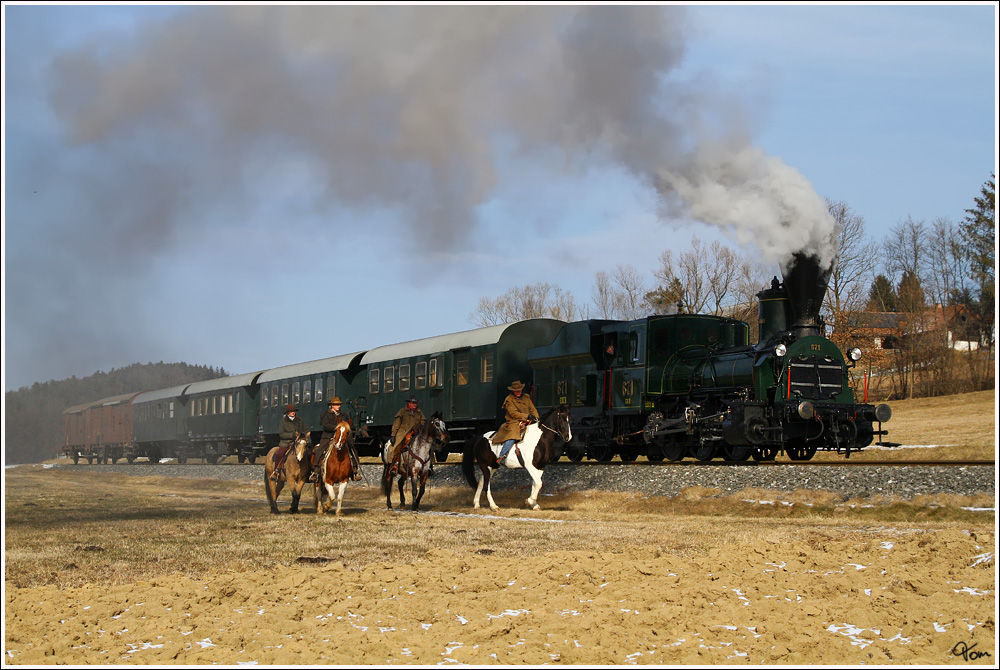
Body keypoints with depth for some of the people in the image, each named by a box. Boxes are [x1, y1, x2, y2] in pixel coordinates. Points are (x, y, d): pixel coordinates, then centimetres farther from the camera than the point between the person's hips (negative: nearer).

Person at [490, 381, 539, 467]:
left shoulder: (526, 398, 20)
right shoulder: (509, 400, 0)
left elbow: (533, 410, 19)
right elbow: (513, 413, -11)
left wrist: (536, 418, -3)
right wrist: (527, 416, -18)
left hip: (527, 423, 7)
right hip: (513, 423, -7)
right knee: (512, 437, -33)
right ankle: (500, 458, -37)